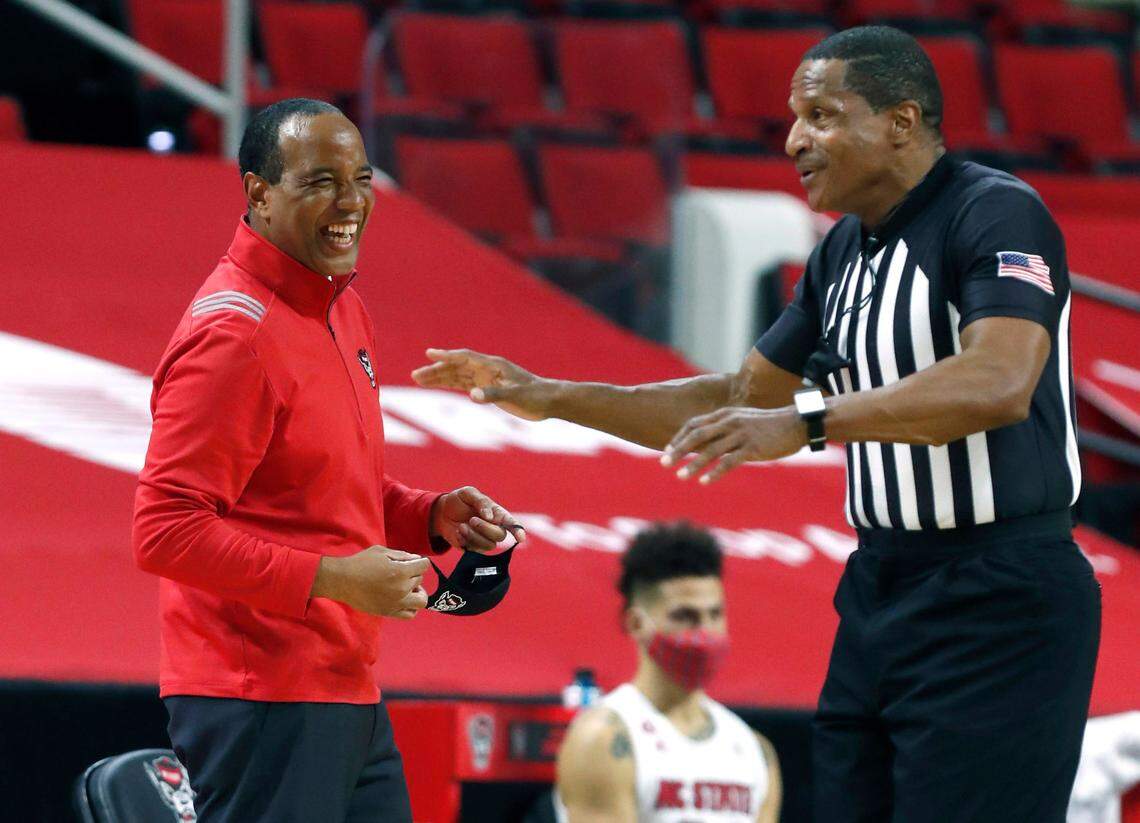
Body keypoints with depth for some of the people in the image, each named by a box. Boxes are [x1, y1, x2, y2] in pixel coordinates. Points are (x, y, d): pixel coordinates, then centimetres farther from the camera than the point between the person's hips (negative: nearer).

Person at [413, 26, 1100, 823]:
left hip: (997, 605, -9)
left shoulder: (999, 214, -13)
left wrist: (806, 420, -38)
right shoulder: (843, 253, 14)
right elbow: (740, 402, 22)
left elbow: (1000, 383, -31)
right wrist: (553, 398, 15)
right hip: (881, 590, 9)